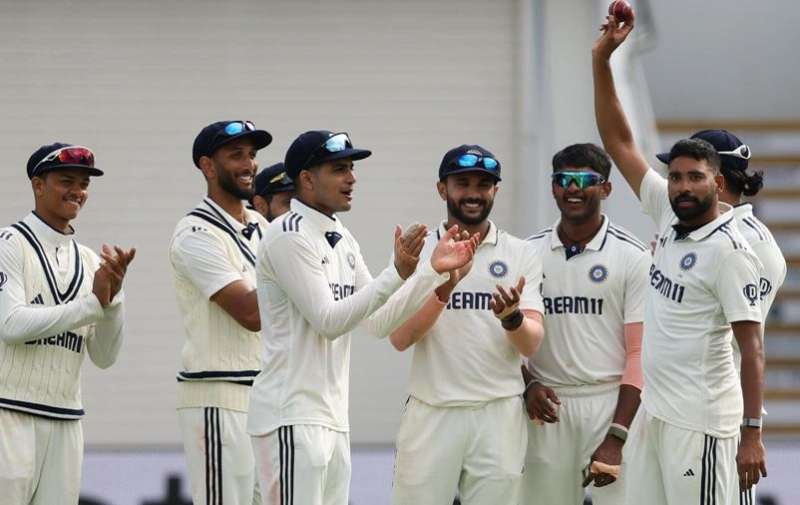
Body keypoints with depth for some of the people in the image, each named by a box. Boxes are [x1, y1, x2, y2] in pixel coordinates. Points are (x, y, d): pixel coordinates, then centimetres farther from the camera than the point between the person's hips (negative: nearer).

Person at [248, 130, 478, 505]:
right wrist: (397, 273, -23)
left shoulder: (342, 240, 16)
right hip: (292, 417, -9)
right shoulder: (289, 235, -11)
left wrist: (434, 270, 5)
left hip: (333, 418, 9)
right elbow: (328, 320, -17)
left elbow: (379, 322, 14)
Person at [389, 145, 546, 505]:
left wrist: (511, 318, -26)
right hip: (431, 413, -1)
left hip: (499, 416, 1)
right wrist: (444, 289, -22)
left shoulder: (520, 255, 5)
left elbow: (531, 345, -3)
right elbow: (400, 338, -7)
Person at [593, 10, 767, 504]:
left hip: (699, 423, -8)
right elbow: (620, 143, 11)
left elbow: (752, 348, -14)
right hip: (652, 411, 8)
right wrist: (601, 60, 2)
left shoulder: (730, 251, -12)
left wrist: (752, 434, -20)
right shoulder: (670, 216, 8)